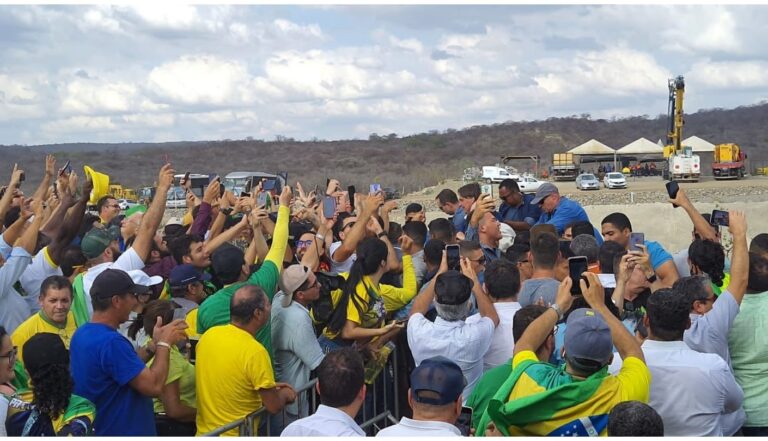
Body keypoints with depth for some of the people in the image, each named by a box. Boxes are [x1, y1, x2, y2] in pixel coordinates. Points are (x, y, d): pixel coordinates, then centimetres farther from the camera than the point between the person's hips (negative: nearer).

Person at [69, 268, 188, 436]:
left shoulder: (82, 333, 4)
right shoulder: (111, 342, -26)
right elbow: (154, 386, -26)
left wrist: (153, 344, 4)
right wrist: (164, 343, -14)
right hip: (121, 431, -9)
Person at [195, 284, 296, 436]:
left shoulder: (209, 334, -4)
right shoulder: (255, 352, -24)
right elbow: (273, 406, -17)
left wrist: (270, 387, 13)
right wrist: (285, 394, 4)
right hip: (236, 434, -6)